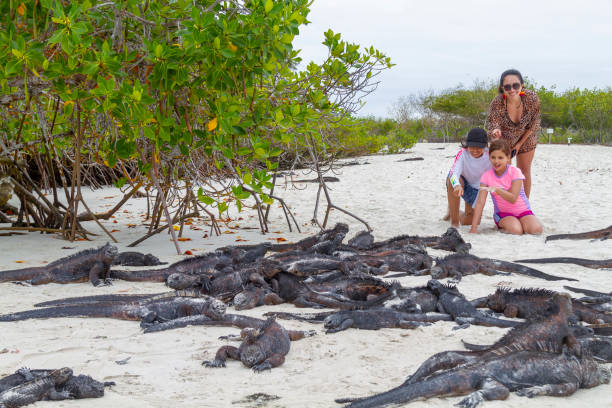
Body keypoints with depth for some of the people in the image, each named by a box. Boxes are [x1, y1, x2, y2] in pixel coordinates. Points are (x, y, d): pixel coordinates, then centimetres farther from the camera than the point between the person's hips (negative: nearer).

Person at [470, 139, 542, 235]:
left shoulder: (515, 172, -13)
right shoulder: (486, 176, -8)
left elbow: (513, 199, -23)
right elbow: (480, 202, -14)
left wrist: (496, 189, -41)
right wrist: (474, 227, -22)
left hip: (522, 210, 1)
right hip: (503, 213, -1)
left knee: (536, 230, -27)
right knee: (516, 230, -33)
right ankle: (502, 227, 0)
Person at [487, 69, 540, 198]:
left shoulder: (532, 98, -32)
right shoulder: (496, 104, -36)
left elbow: (533, 125, -16)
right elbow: (493, 127, -31)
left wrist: (519, 144, -10)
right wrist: (495, 133, -56)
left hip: (525, 137, 1)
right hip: (504, 139, -1)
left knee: (525, 171, 9)